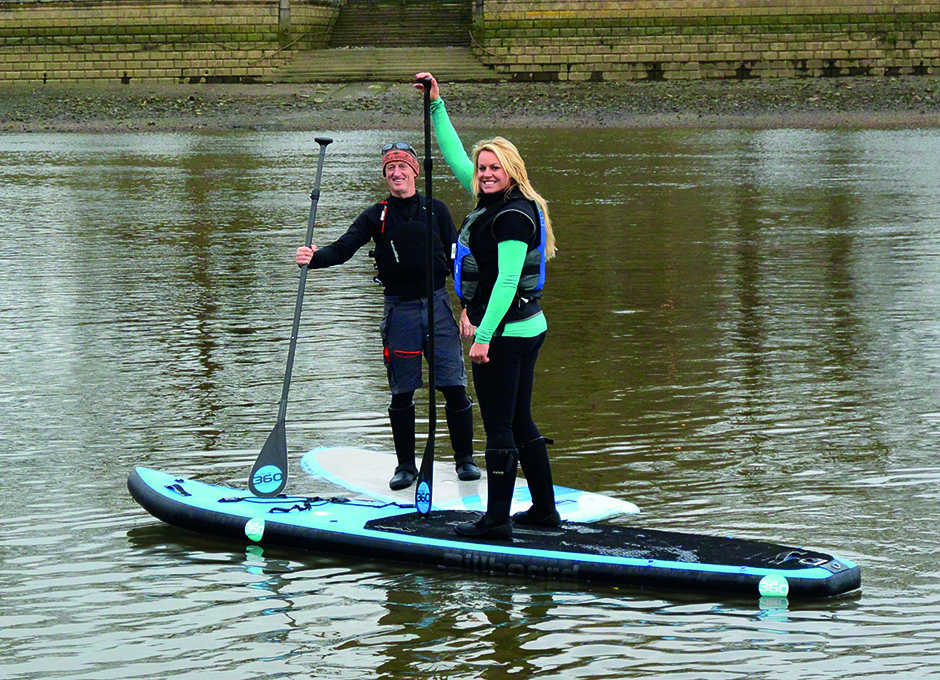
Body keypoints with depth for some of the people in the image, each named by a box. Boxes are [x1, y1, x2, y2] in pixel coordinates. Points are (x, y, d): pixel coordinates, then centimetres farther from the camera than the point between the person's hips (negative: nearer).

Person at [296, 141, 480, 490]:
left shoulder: (436, 210, 7)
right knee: (402, 391, 1)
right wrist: (314, 258, -25)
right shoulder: (376, 216, 6)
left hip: (438, 304, 0)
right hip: (399, 307, 0)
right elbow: (343, 248, -5)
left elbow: (456, 257, 8)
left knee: (453, 387, -3)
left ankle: (465, 459, 10)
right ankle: (406, 465, 12)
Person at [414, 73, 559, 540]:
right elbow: (455, 158, 22)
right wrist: (436, 106, 20)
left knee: (499, 428, -5)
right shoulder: (493, 203, 11)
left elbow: (507, 281, -22)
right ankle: (544, 509, 23)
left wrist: (484, 336, -24)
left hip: (504, 334, -10)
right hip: (526, 328, 10)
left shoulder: (513, 216, -16)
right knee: (520, 422, 16)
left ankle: (497, 521, -2)